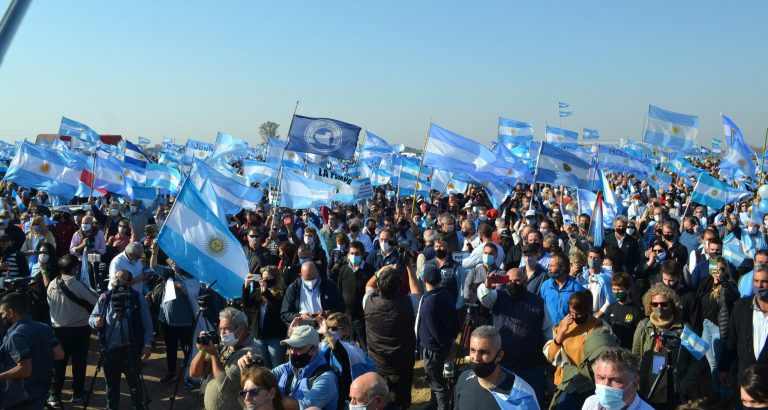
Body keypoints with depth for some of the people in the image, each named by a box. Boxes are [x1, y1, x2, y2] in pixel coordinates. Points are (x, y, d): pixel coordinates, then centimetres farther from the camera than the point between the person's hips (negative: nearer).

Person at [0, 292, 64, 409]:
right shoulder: (45, 328, 3)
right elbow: (59, 354, 2)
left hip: (21, 400, -9)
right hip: (41, 393, 9)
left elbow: (25, 370, -29)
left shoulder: (17, 335, -24)